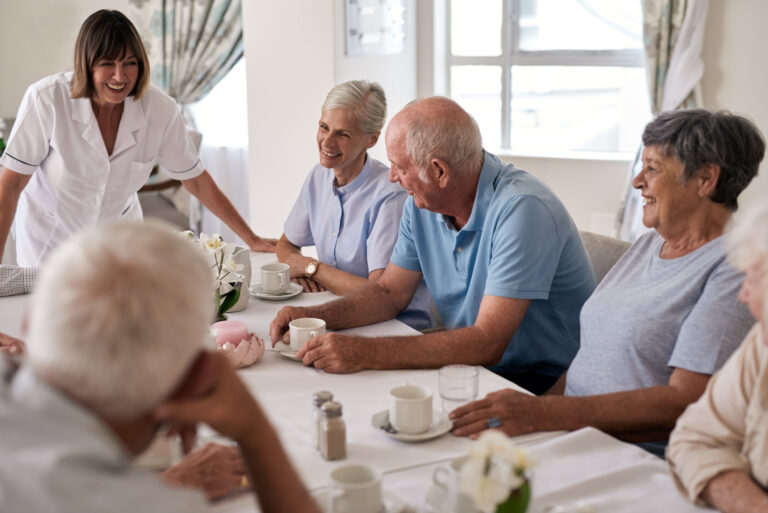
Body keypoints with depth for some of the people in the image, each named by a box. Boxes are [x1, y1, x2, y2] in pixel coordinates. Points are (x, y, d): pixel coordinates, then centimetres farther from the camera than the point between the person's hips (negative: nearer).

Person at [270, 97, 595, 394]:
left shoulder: (522, 210, -26)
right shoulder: (421, 204, -1)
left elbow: (486, 343, -31)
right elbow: (390, 292, 10)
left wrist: (366, 353, -35)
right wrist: (316, 316, -8)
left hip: (546, 383, -6)